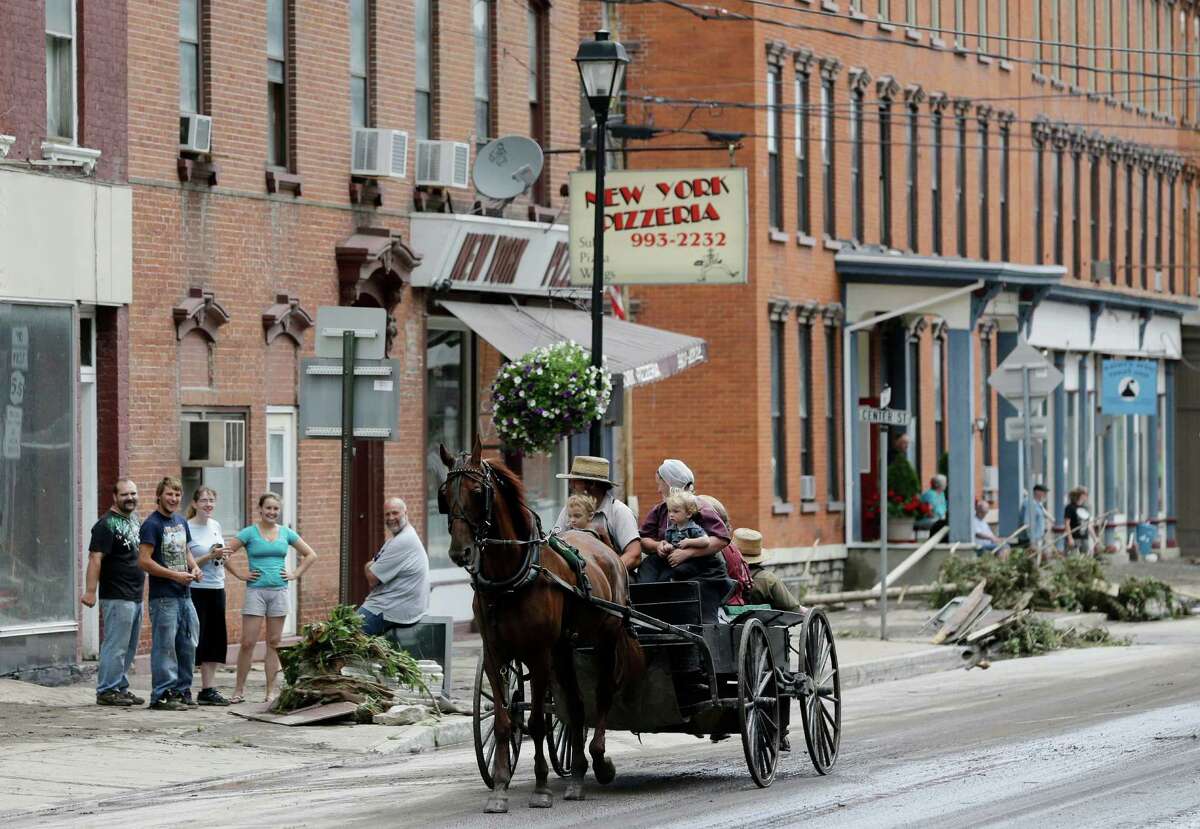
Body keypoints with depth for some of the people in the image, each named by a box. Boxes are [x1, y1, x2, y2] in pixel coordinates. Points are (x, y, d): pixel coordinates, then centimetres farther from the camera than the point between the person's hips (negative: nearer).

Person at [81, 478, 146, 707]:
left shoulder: (134, 519, 14)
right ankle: (107, 690, -4)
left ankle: (121, 687, 21)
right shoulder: (106, 524, -12)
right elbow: (95, 559, -19)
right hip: (117, 597, -9)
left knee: (129, 648, 13)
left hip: (136, 596, 9)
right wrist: (90, 591, -25)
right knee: (115, 645, -7)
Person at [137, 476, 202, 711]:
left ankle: (182, 691, 21)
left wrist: (194, 567, 6)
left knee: (188, 645, 11)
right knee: (165, 646, -6)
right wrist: (175, 575, -17)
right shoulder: (152, 524, -10)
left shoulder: (181, 521, 14)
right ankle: (162, 695, -2)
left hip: (184, 594, 8)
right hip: (163, 597, -8)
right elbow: (144, 560, -16)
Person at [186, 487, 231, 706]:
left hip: (217, 589, 7)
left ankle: (208, 689, 14)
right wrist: (209, 557, -21)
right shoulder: (187, 528, -10)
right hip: (197, 591, -7)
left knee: (217, 640, 8)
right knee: (198, 640, -5)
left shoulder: (215, 526, 11)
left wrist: (222, 557, 3)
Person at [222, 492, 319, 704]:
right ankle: (239, 690, 3)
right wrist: (240, 574, -6)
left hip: (279, 591, 3)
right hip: (256, 590, -3)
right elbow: (225, 554, -5)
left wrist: (295, 574, 7)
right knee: (248, 642, -6)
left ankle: (270, 692, 9)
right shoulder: (250, 533, -1)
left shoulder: (286, 533, 9)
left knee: (274, 643, 5)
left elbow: (310, 555, 17)